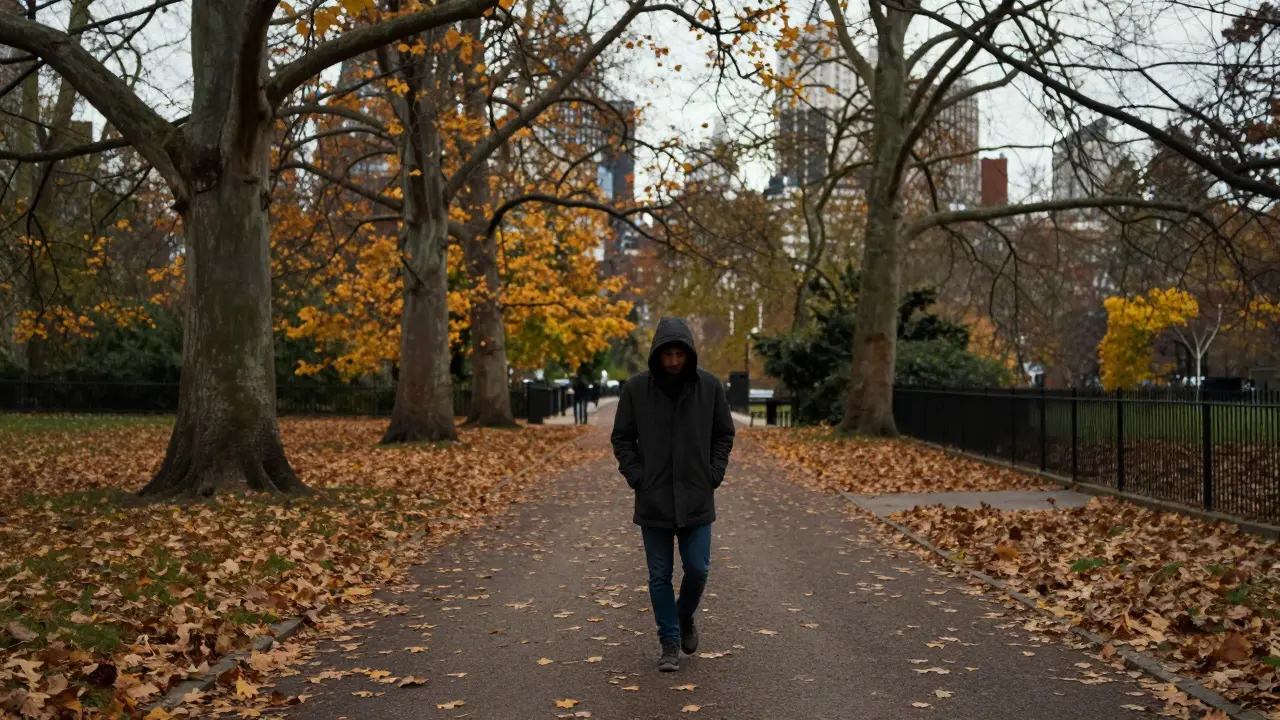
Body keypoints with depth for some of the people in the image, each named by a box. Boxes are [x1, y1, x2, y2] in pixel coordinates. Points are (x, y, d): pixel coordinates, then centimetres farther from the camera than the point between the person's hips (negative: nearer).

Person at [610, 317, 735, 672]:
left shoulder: (710, 386, -3)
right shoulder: (636, 388, -5)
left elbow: (724, 434, 7)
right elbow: (622, 438, 4)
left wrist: (714, 474, -2)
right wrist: (637, 478, -6)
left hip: (697, 500, 0)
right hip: (653, 500, 0)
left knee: (697, 569, 2)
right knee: (660, 576, 5)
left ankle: (685, 617, 32)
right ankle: (670, 642, 19)